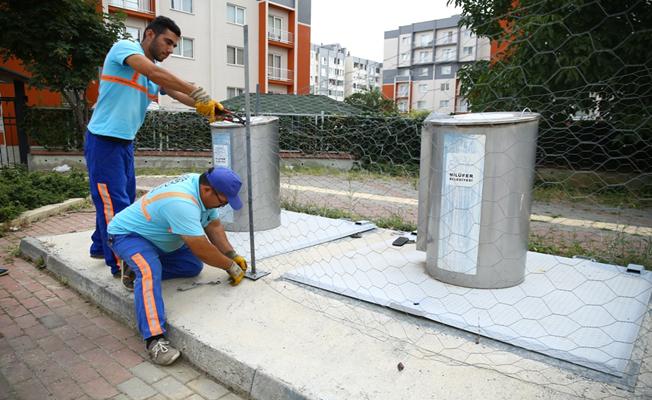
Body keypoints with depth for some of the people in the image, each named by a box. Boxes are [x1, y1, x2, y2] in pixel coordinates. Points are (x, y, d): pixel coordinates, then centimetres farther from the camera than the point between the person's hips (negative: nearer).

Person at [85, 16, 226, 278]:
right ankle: (121, 265, 3)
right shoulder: (124, 47, -10)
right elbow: (153, 73, -29)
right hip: (103, 141, -8)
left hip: (126, 143, 9)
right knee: (114, 204, -5)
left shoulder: (156, 73, 12)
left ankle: (101, 247, 33)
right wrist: (198, 92, -32)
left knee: (124, 200, 16)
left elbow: (177, 93, -2)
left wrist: (206, 107, -21)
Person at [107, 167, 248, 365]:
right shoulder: (182, 203, -38)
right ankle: (155, 339, -36)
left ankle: (137, 269, 10)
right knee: (150, 271, -34)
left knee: (193, 265, -1)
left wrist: (233, 255, -7)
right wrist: (231, 267, -20)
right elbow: (202, 249, -33)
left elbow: (214, 226, -1)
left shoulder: (203, 187, -10)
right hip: (127, 234, -9)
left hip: (157, 237, 9)